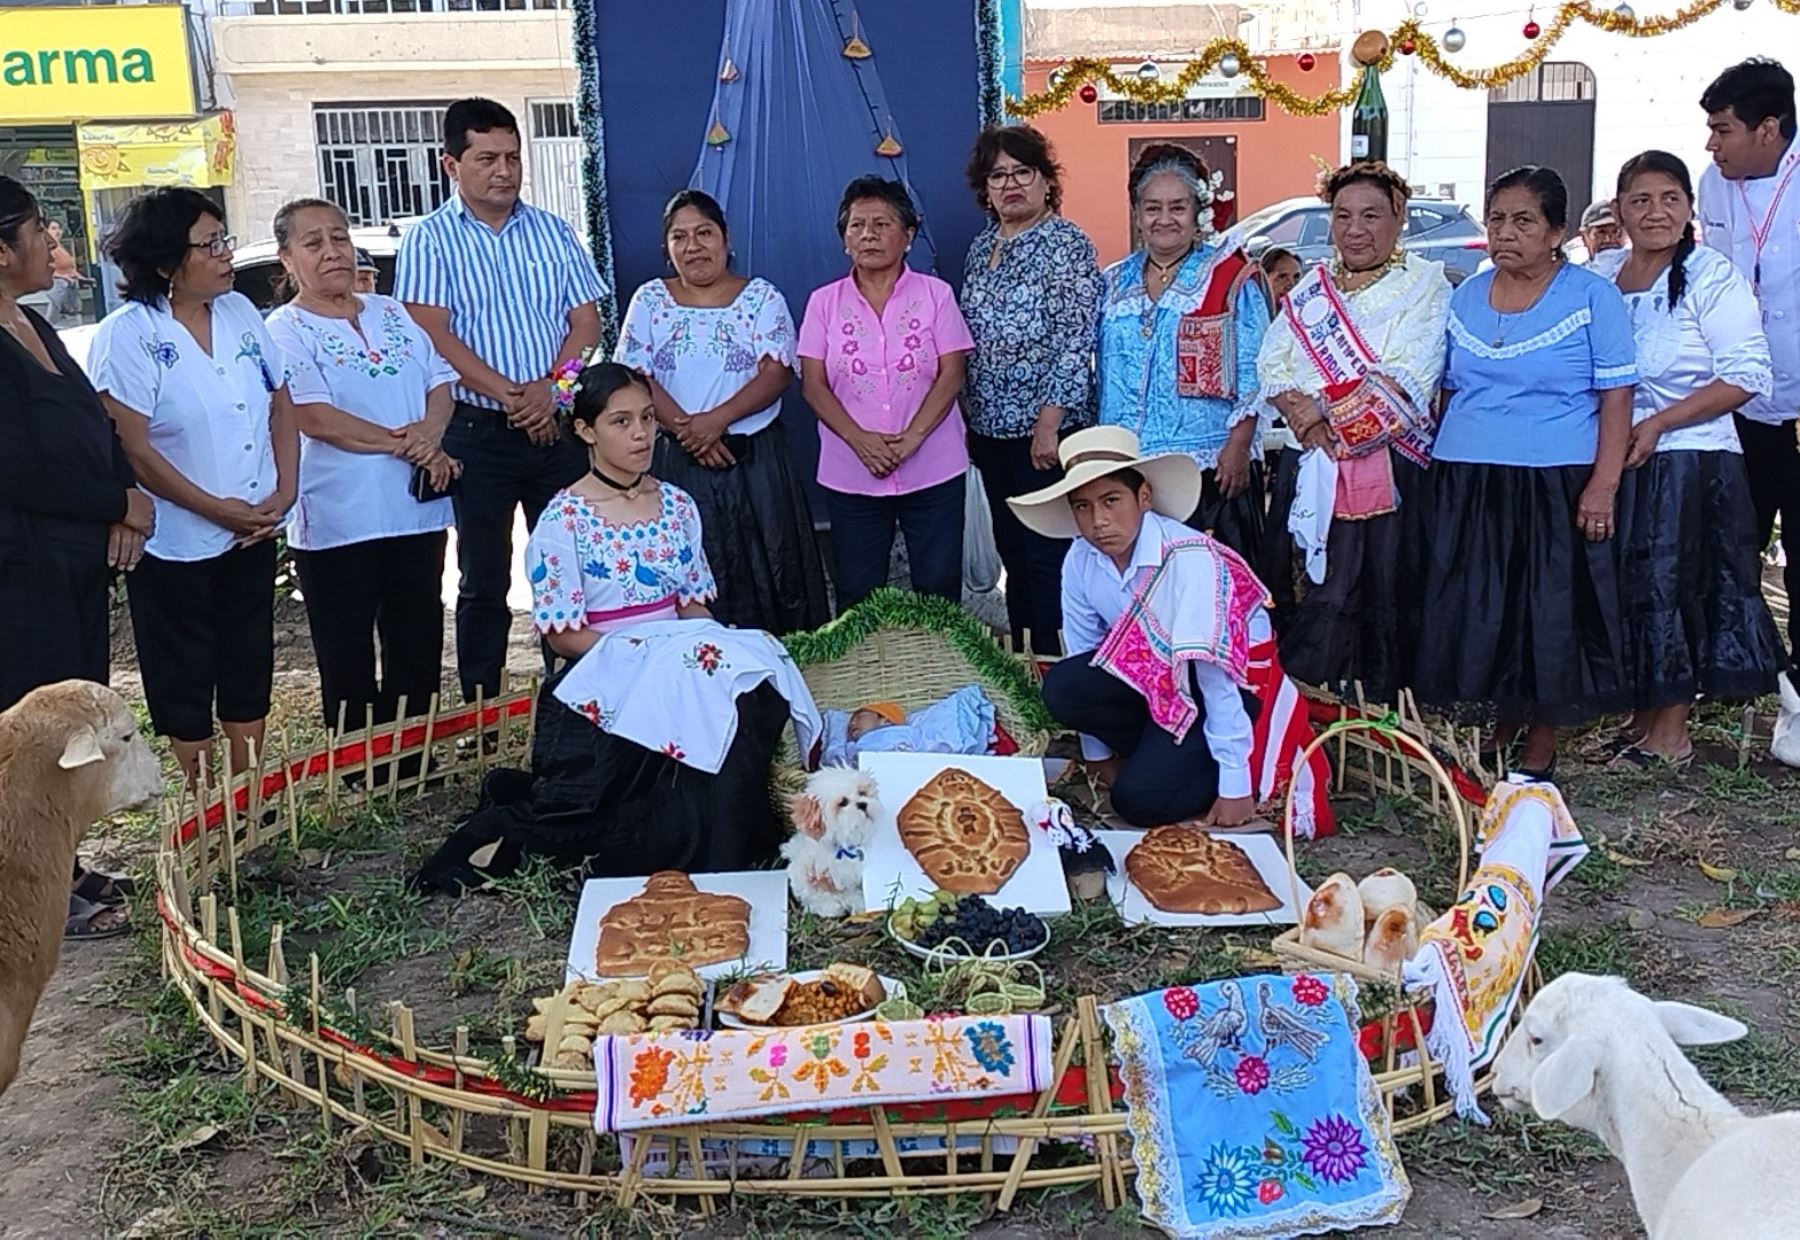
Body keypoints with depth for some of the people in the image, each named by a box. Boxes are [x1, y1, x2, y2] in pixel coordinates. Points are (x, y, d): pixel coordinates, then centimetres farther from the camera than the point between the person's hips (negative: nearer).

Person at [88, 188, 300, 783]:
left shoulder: (240, 312, 3)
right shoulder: (126, 337, -14)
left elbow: (281, 405, 8)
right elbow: (133, 449, -17)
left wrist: (285, 492, -4)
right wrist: (216, 509, -16)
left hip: (253, 533, 5)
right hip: (176, 545, -5)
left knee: (249, 670, 15)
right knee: (185, 682, 9)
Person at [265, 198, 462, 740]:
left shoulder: (392, 314, 14)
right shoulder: (286, 331, -4)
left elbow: (439, 381, 10)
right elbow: (315, 418, -15)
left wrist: (430, 430, -12)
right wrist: (405, 445, -15)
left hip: (417, 509, 5)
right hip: (339, 522, -5)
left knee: (418, 646, 12)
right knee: (349, 660, 6)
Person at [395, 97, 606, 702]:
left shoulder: (551, 231, 10)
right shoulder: (430, 239, 0)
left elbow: (586, 320, 5)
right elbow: (434, 334, -10)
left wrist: (549, 387, -12)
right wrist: (509, 395, -17)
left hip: (558, 425, 3)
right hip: (478, 432, -3)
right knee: (484, 580, 5)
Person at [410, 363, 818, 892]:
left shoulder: (676, 505, 10)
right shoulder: (564, 520, -6)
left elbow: (694, 604, 12)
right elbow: (562, 635, -8)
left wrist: (716, 643, -10)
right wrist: (644, 652, -19)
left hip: (685, 661, 5)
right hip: (602, 681, -5)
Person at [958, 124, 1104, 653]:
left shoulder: (1065, 244, -9)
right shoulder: (982, 247, 13)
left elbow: (1074, 342, -16)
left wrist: (1048, 425, -20)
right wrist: (970, 419, 14)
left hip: (1045, 431, -7)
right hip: (992, 431, 7)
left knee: (1047, 560, -3)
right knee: (1013, 556, 14)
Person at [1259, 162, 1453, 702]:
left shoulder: (1425, 284, 1)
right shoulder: (1311, 287, 17)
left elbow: (1408, 376, -12)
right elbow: (1271, 363, 7)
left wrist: (1328, 410, -14)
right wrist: (1302, 414, -12)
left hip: (1389, 468, -5)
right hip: (1308, 466, 5)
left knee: (1383, 591, -3)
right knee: (1308, 589, 5)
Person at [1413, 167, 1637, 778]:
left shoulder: (1592, 297, -2)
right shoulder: (1466, 296, 11)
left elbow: (1616, 396, -5)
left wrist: (1603, 484, -13)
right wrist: (1437, 464, 11)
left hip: (1555, 487, -4)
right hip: (1465, 485, 4)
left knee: (1551, 618, 1)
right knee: (1474, 614, 6)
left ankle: (1539, 752, 15)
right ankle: (1498, 736, 23)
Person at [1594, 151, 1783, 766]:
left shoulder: (1713, 277, -8)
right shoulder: (1600, 275, 9)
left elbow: (1749, 374, -12)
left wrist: (1658, 423, -18)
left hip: (1689, 463, -5)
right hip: (1613, 462, 5)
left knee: (1672, 591, -1)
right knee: (1626, 592, 9)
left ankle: (1671, 732, 10)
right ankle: (1641, 716, 21)